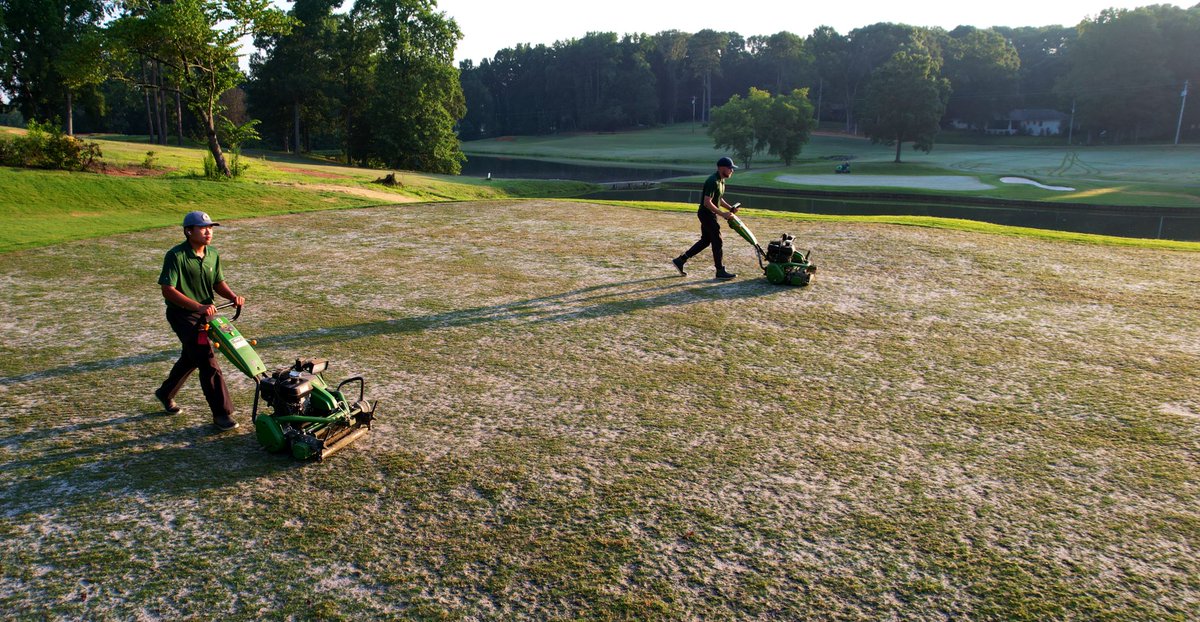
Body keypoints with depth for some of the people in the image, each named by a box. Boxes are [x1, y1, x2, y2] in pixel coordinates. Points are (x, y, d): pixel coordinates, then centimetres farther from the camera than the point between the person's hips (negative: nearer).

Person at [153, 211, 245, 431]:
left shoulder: (212, 255, 3)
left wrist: (233, 296, -9)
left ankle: (166, 393, 49)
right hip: (182, 314, -8)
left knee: (191, 358, 23)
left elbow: (218, 283, 11)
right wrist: (197, 306, -32)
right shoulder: (176, 256, -19)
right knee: (208, 361, -13)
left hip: (205, 313, 8)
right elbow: (168, 290, -22)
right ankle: (221, 413, -7)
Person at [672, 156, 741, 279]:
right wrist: (722, 214, -26)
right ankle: (720, 271, 6)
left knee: (705, 240, 15)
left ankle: (680, 260, 19)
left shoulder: (721, 180, 10)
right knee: (717, 242, -4)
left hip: (710, 214, 10)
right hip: (707, 213, -10)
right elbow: (707, 202, -27)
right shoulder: (713, 181, -22)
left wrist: (730, 208, 9)